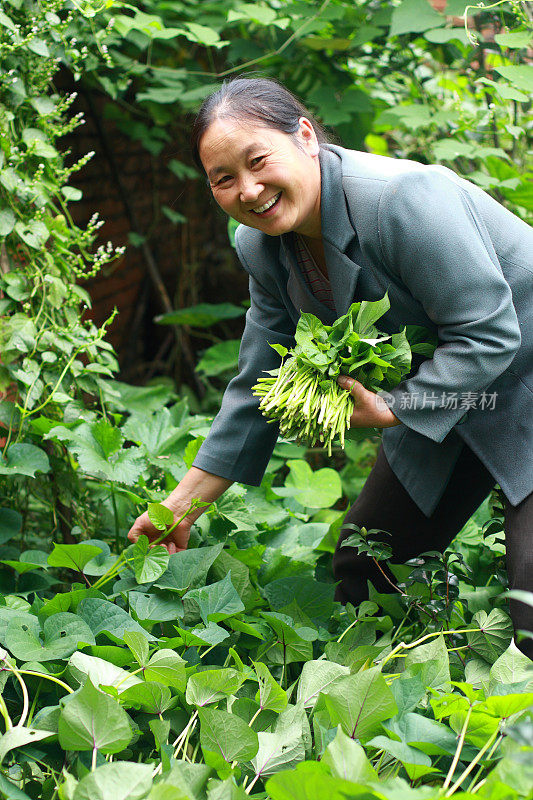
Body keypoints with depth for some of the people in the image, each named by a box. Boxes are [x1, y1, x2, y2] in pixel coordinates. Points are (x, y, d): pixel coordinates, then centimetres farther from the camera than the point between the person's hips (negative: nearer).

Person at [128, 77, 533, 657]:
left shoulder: (401, 198, -31)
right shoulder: (262, 248, -5)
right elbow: (259, 388, 3)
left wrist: (389, 412, -28)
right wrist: (182, 504, 3)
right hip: (436, 398, 8)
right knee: (361, 569, 11)